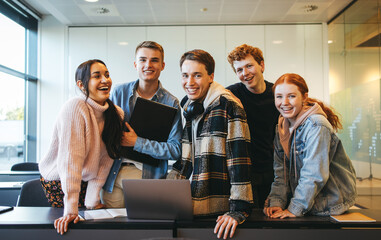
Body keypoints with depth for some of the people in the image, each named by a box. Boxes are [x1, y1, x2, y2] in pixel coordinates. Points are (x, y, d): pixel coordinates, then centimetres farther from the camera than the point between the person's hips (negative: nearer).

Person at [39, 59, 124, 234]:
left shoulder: (117, 114, -5)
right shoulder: (75, 107, -23)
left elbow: (106, 160, -6)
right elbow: (70, 158, -29)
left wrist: (92, 201, -9)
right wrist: (71, 210, -31)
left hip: (86, 181, 5)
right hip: (58, 182, -5)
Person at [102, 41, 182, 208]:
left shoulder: (171, 103, -4)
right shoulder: (119, 92, 4)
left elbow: (176, 150, -9)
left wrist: (137, 143, -15)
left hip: (149, 175, -2)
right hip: (114, 173, 2)